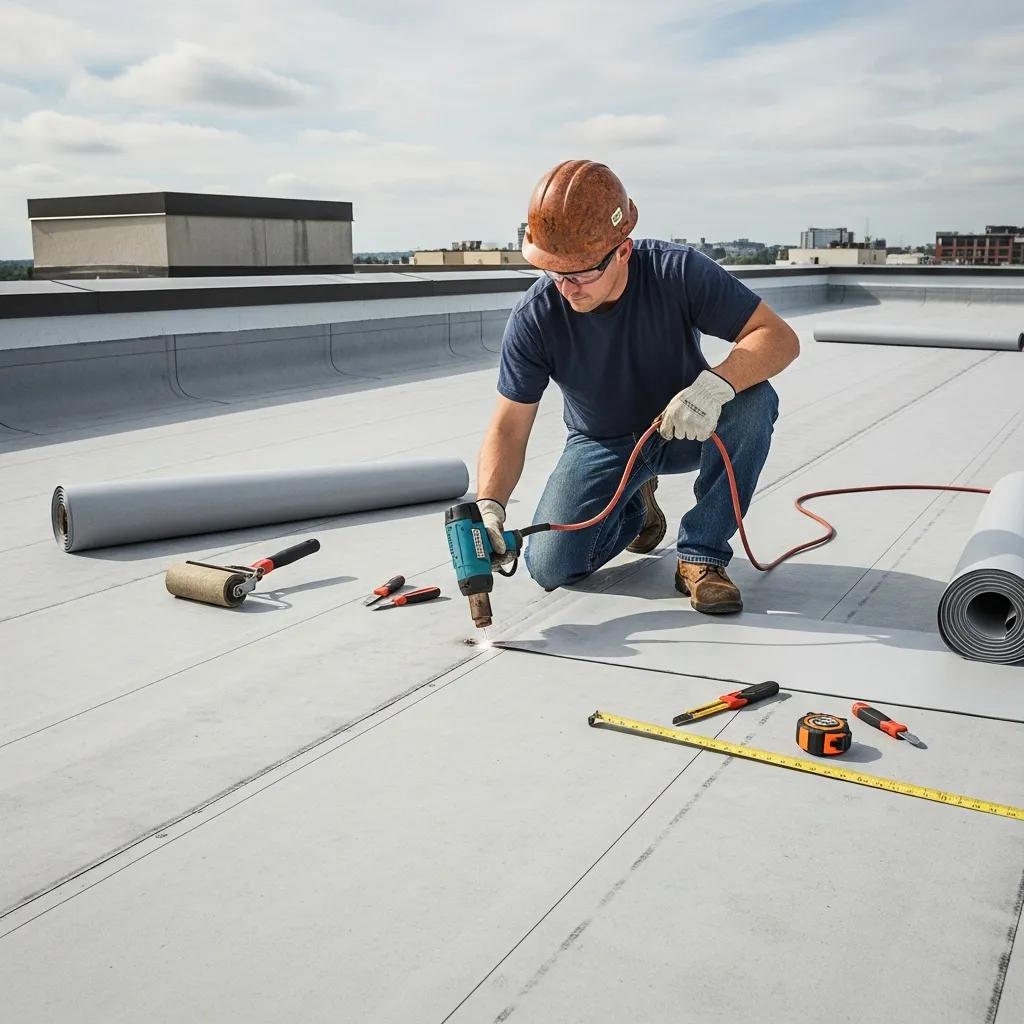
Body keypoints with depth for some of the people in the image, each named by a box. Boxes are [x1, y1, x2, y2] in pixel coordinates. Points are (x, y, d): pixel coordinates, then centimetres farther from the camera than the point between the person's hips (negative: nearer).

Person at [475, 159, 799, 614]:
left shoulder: (678, 271, -27)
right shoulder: (533, 318, -23)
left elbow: (779, 337, -27)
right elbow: (508, 428, -19)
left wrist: (715, 383, -48)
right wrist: (488, 504, -37)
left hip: (688, 430, -1)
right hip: (602, 444, 1)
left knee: (753, 400, -33)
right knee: (550, 567, -16)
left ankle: (701, 556, -17)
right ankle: (635, 505, 17)